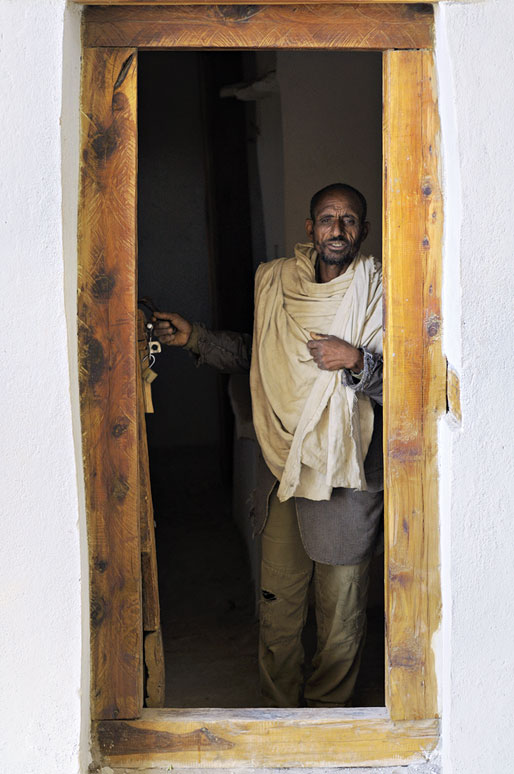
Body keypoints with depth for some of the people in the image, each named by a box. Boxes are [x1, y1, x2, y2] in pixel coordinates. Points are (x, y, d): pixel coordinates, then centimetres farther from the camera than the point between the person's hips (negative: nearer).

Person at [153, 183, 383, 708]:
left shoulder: (380, 294, -7)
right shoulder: (277, 282, 5)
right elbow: (254, 354, 21)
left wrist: (358, 361, -25)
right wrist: (194, 338, 12)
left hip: (345, 477, -3)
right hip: (281, 468, 4)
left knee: (340, 614, 9)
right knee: (276, 606, 13)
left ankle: (326, 715, 30)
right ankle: (278, 710, 33)